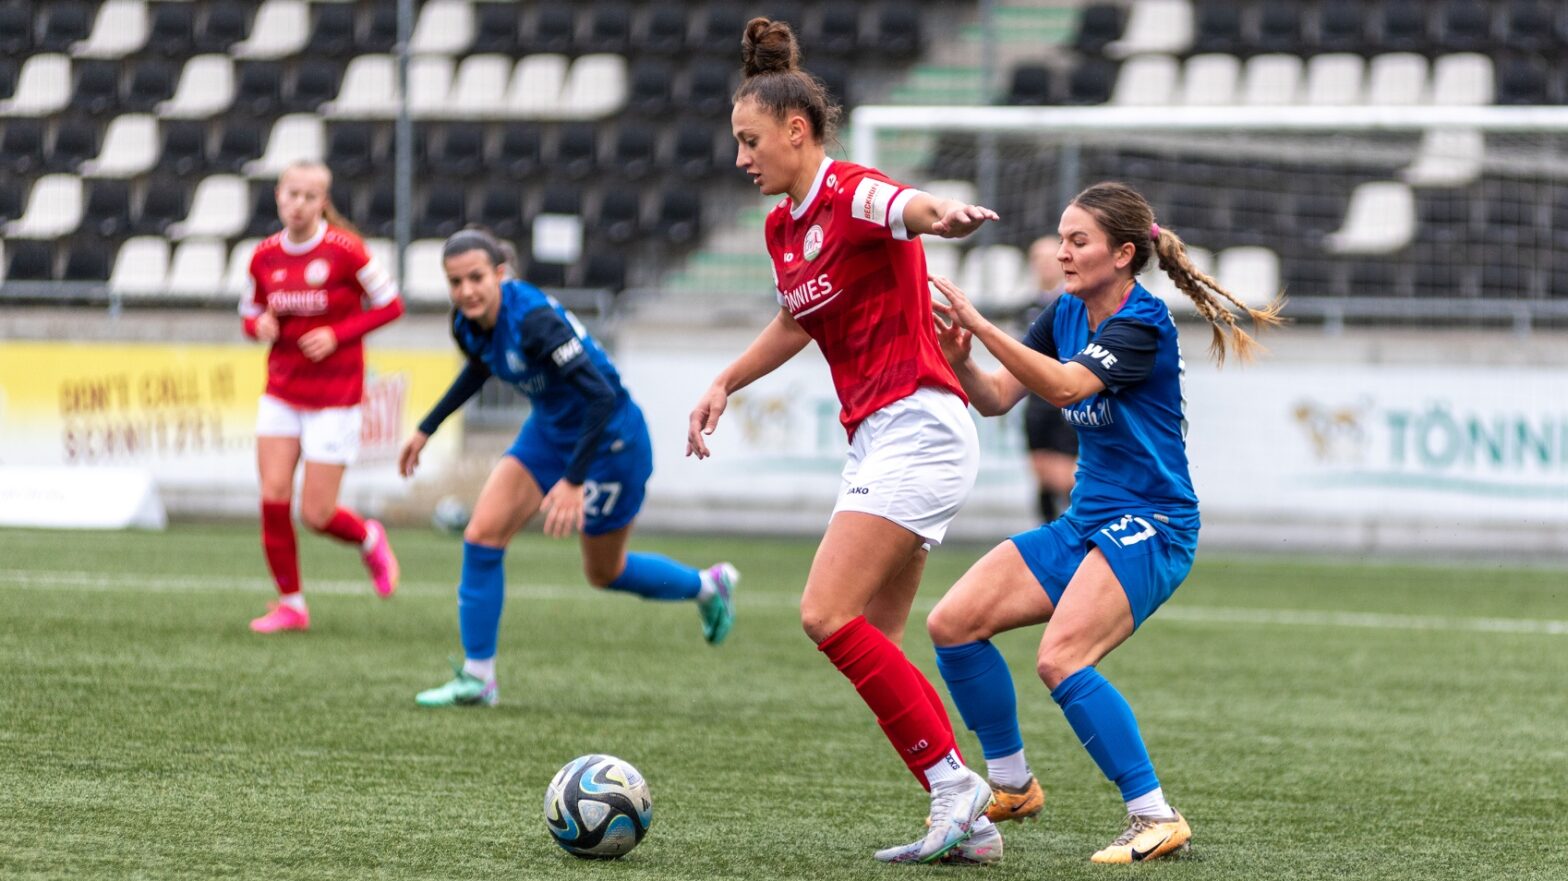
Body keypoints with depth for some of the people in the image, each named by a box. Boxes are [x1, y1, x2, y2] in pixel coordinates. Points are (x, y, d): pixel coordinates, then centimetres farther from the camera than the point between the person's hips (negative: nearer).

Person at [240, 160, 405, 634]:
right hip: (281, 394, 4)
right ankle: (291, 604, 9)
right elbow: (250, 312, 15)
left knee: (317, 514, -5)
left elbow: (389, 305, -5)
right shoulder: (265, 256, 0)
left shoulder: (343, 250, -13)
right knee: (273, 496, -7)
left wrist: (337, 335, -16)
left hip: (334, 397, -4)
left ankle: (369, 539, 30)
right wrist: (259, 324, -9)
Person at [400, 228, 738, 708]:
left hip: (608, 440, -7)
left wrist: (574, 480, -40)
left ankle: (707, 585, 39)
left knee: (604, 573, 12)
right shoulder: (468, 324, -10)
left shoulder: (533, 320, -34)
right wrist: (427, 429, 19)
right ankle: (477, 677, 0)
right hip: (549, 432, 7)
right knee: (482, 535, -9)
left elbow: (601, 395, -37)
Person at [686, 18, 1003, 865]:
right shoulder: (783, 226, 14)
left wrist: (951, 216, -60)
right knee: (870, 646, 5)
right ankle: (966, 821, 8)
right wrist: (725, 383, 27)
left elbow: (917, 208, -37)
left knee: (829, 616, -17)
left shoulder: (852, 194, -14)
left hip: (918, 428, -10)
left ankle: (954, 783, -12)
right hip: (874, 441, 10)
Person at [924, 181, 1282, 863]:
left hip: (1150, 528, -9)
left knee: (1060, 659, -27)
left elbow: (1065, 386, -33)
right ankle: (1011, 786, 14)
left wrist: (978, 323, -39)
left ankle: (1156, 819, -20)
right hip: (1086, 521, 9)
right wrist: (961, 362, -18)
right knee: (952, 623, -2)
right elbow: (998, 398, 3)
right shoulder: (1065, 314, 7)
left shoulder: (1143, 326, -18)